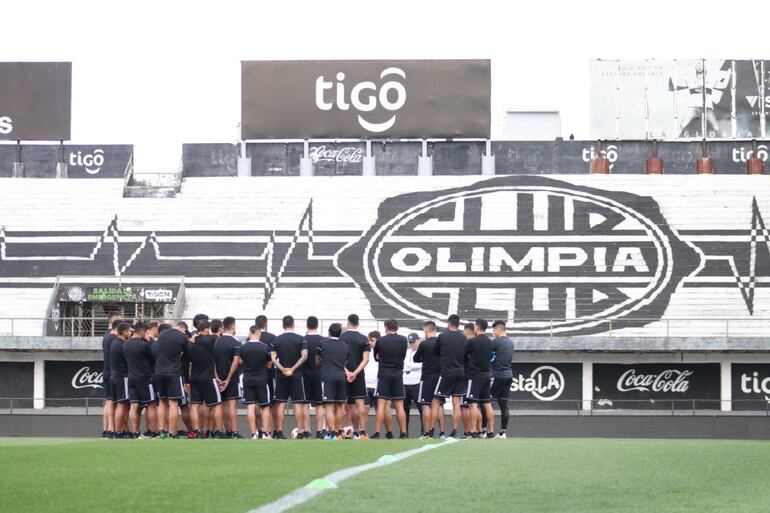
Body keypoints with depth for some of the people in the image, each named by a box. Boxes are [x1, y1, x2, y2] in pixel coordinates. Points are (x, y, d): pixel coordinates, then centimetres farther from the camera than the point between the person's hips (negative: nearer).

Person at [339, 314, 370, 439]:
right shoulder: (363, 339, 0)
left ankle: (356, 432, 12)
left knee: (352, 405, 8)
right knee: (360, 403, -4)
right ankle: (362, 432, -15)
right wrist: (355, 372, -12)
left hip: (345, 375, 0)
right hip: (359, 375, 0)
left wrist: (347, 372, -8)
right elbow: (365, 359, -7)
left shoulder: (341, 338, -1)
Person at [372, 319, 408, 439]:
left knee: (381, 405, -3)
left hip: (384, 374, -2)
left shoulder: (381, 340, -4)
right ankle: (403, 433, 3)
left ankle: (377, 433, -7)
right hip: (398, 374, 2)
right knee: (399, 406, 5)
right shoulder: (403, 340, 2)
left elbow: (376, 356, 9)